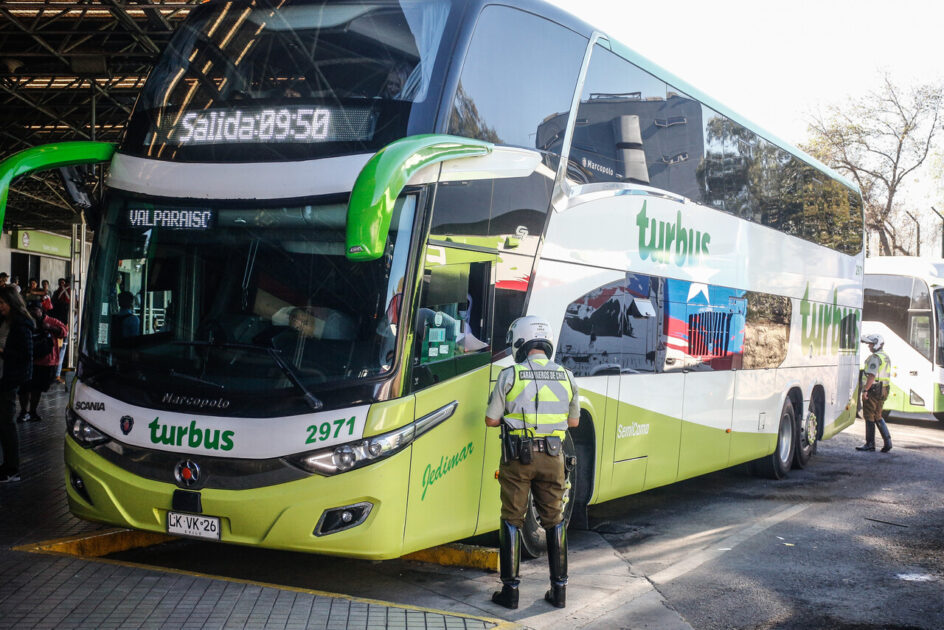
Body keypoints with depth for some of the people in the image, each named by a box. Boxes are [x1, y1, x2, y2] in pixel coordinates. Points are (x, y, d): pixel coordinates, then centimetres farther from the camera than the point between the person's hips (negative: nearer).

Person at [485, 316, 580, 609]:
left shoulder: (510, 375, -7)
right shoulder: (565, 376, 4)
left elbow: (491, 420, -2)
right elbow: (574, 421, 15)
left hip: (517, 457, -3)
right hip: (552, 457, 3)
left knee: (512, 521, 7)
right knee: (555, 521, 12)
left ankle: (510, 590, 9)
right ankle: (559, 589, 15)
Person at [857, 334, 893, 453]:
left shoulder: (875, 358, -15)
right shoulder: (886, 357, 16)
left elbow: (872, 376, -22)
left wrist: (865, 390, -22)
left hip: (873, 389, -9)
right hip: (884, 389, 9)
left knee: (869, 416, -1)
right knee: (878, 416, 16)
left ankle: (870, 444, 2)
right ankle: (887, 441, 7)